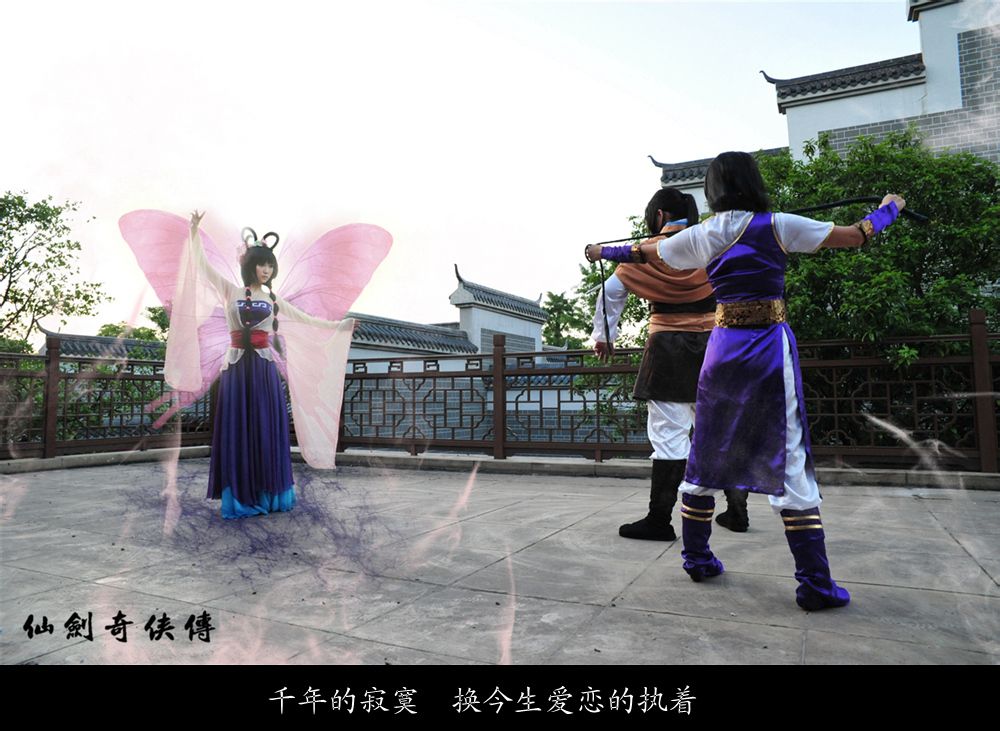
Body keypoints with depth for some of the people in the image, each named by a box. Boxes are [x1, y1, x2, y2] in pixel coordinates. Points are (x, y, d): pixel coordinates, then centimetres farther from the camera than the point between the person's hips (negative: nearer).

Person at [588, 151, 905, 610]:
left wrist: (604, 252, 33)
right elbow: (855, 235, 3)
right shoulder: (777, 226, -3)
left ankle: (697, 557, 21)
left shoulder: (702, 236, 4)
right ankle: (814, 582, 3)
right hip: (770, 345, -3)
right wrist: (888, 209, 24)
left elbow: (644, 252, 15)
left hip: (722, 346, 3)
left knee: (706, 456, 11)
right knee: (790, 460, -1)